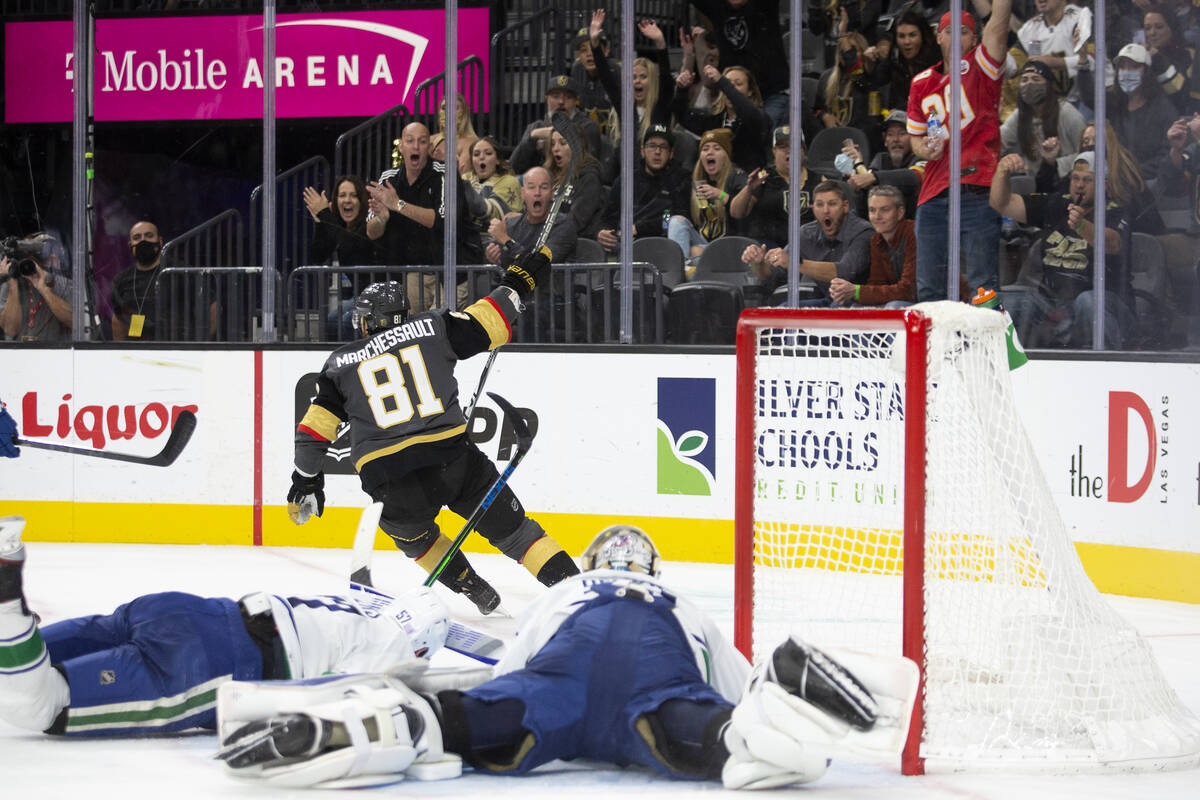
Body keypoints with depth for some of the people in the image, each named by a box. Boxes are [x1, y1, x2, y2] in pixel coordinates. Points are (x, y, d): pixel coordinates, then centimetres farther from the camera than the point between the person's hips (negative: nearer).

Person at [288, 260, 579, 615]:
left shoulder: (341, 362, 15)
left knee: (410, 532, 32)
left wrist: (306, 480, 24)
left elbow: (316, 426, 14)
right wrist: (517, 283, 21)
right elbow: (485, 325, 7)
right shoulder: (431, 328, 11)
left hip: (392, 484, 0)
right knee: (509, 526, 13)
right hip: (454, 460, 0)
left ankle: (474, 589, 27)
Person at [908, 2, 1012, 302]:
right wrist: (924, 149, 2)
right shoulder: (922, 83, 17)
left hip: (978, 192, -5)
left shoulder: (979, 68, 4)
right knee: (928, 287, 6)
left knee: (983, 285, -6)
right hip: (933, 195, 5)